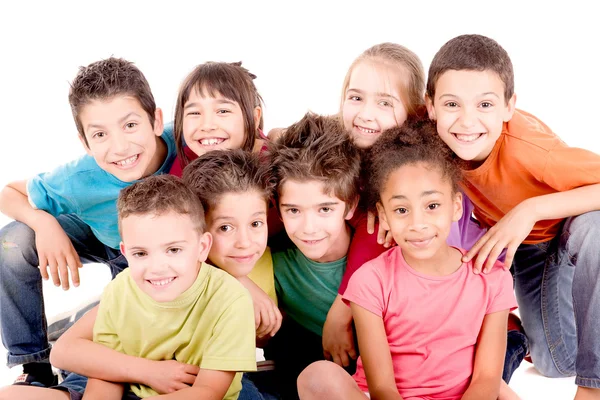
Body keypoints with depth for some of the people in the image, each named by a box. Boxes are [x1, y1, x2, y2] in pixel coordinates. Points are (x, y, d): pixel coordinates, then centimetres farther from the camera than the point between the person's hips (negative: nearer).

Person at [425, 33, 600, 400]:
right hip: (511, 243, 3)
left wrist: (529, 209, -47)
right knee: (556, 363, -13)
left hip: (565, 229, -2)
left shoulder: (525, 146, -37)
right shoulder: (437, 138, -24)